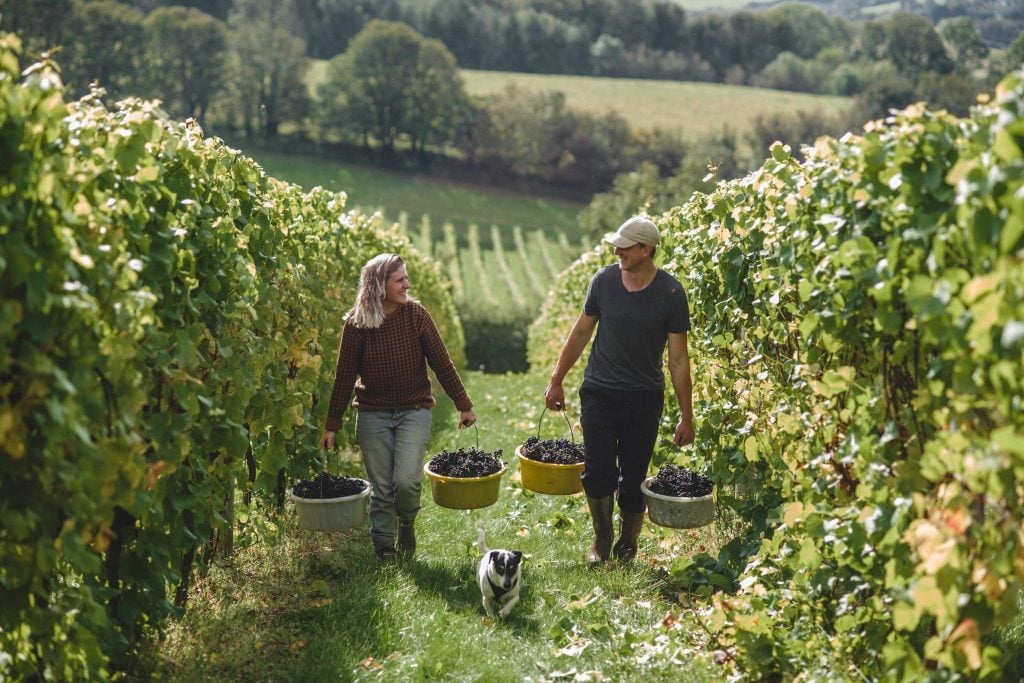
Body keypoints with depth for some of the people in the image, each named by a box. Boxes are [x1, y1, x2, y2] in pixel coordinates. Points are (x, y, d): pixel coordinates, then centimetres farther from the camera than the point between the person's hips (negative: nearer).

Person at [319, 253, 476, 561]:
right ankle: (384, 549, 21)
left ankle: (407, 523, 19)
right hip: (373, 414, 0)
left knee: (406, 481, -13)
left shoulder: (416, 314, -6)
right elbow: (344, 376, 0)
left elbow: (442, 363, 1)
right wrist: (332, 425, 3)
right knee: (381, 488, 3)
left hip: (414, 411, 0)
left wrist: (464, 405, 4)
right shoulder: (356, 323, -7)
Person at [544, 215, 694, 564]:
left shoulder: (670, 293, -8)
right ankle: (601, 538, 18)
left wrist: (686, 417, -4)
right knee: (597, 471, -6)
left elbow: (678, 358, -4)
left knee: (633, 479, 4)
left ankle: (627, 546, 25)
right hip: (599, 392, 1)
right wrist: (556, 381, 12)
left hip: (644, 398, -1)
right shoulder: (604, 280, -2)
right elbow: (581, 332, 10)